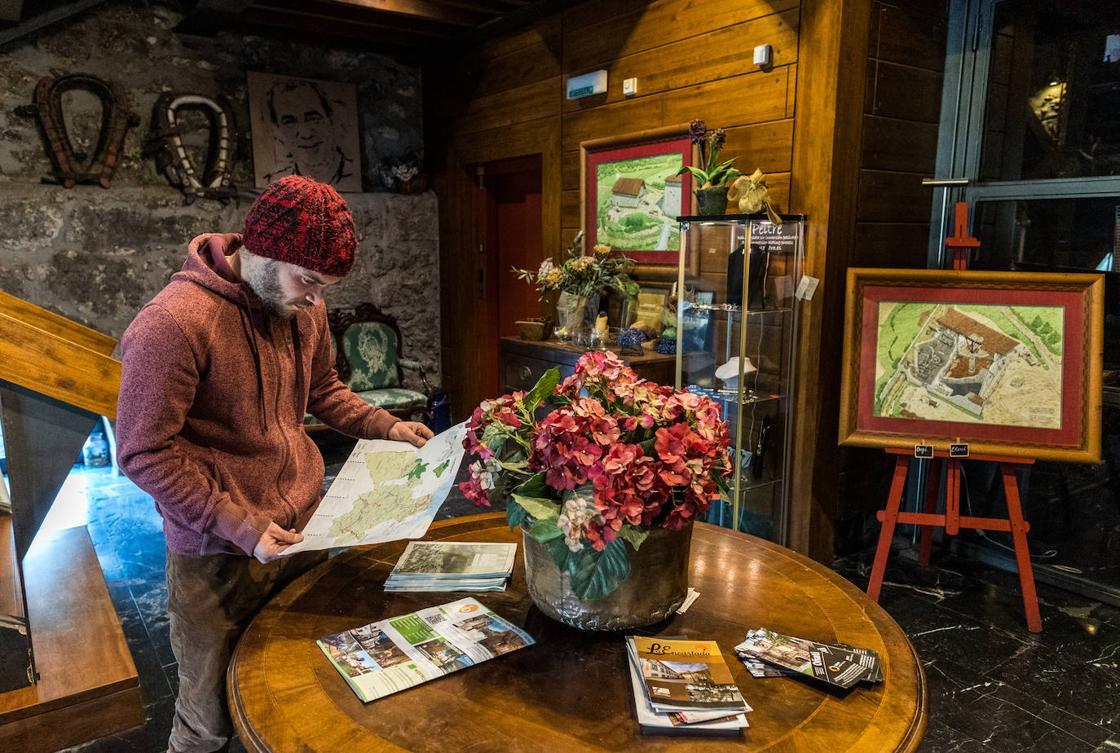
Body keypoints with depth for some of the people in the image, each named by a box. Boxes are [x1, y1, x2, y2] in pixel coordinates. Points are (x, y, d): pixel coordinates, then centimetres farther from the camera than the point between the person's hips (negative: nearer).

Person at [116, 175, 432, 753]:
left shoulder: (303, 305, 1)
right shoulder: (174, 324, -21)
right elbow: (144, 453, -17)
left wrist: (384, 426, 1)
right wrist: (239, 526, -20)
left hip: (303, 531, 6)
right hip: (218, 555, -6)